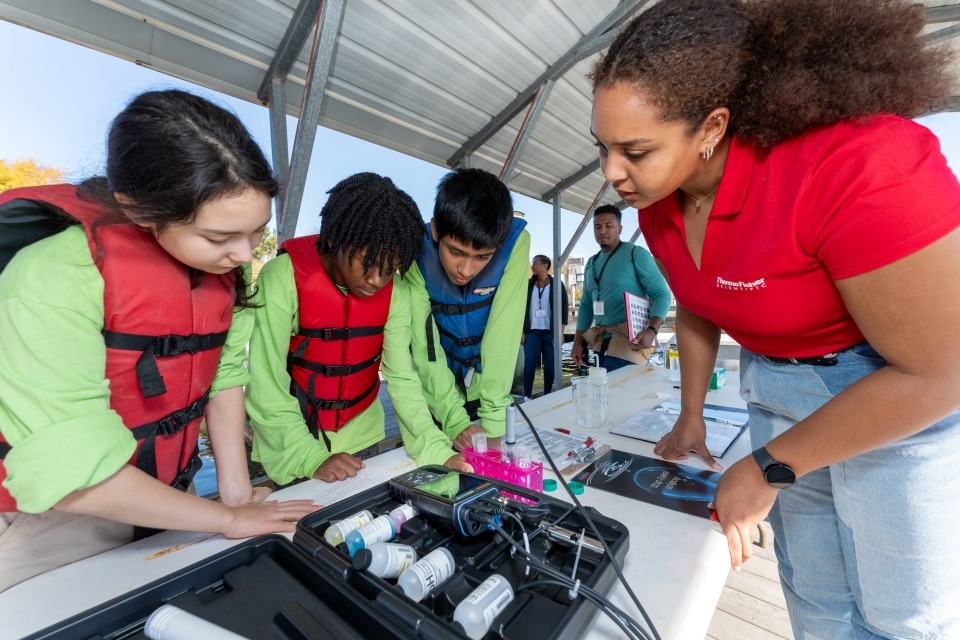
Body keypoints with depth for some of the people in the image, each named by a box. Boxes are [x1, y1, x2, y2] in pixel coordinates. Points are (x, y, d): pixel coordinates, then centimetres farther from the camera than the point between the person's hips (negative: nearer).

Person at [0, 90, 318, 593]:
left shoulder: (223, 263, -12)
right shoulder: (56, 278, -29)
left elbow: (226, 372, -10)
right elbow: (72, 475, -30)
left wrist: (237, 492, -10)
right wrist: (229, 519, -20)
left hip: (156, 504, 5)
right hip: (50, 521, -4)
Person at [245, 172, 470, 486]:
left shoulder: (394, 293, -13)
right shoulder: (283, 278, -24)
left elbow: (402, 376, -14)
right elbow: (265, 384, -22)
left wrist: (436, 449, -23)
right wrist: (311, 458, -28)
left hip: (361, 436, 4)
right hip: (293, 441, -3)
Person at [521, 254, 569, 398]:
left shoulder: (557, 286, 1)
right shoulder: (528, 285, 6)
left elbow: (564, 309, 0)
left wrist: (560, 333, -6)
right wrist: (521, 331, 2)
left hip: (550, 333, -1)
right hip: (532, 332, 1)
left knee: (550, 366, 4)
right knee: (529, 365, -1)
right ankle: (527, 397, 7)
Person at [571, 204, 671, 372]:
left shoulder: (636, 254, -4)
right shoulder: (591, 264, 15)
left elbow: (661, 294, -9)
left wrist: (652, 330, -25)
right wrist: (577, 342, 11)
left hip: (628, 338, -6)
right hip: (601, 340, 6)